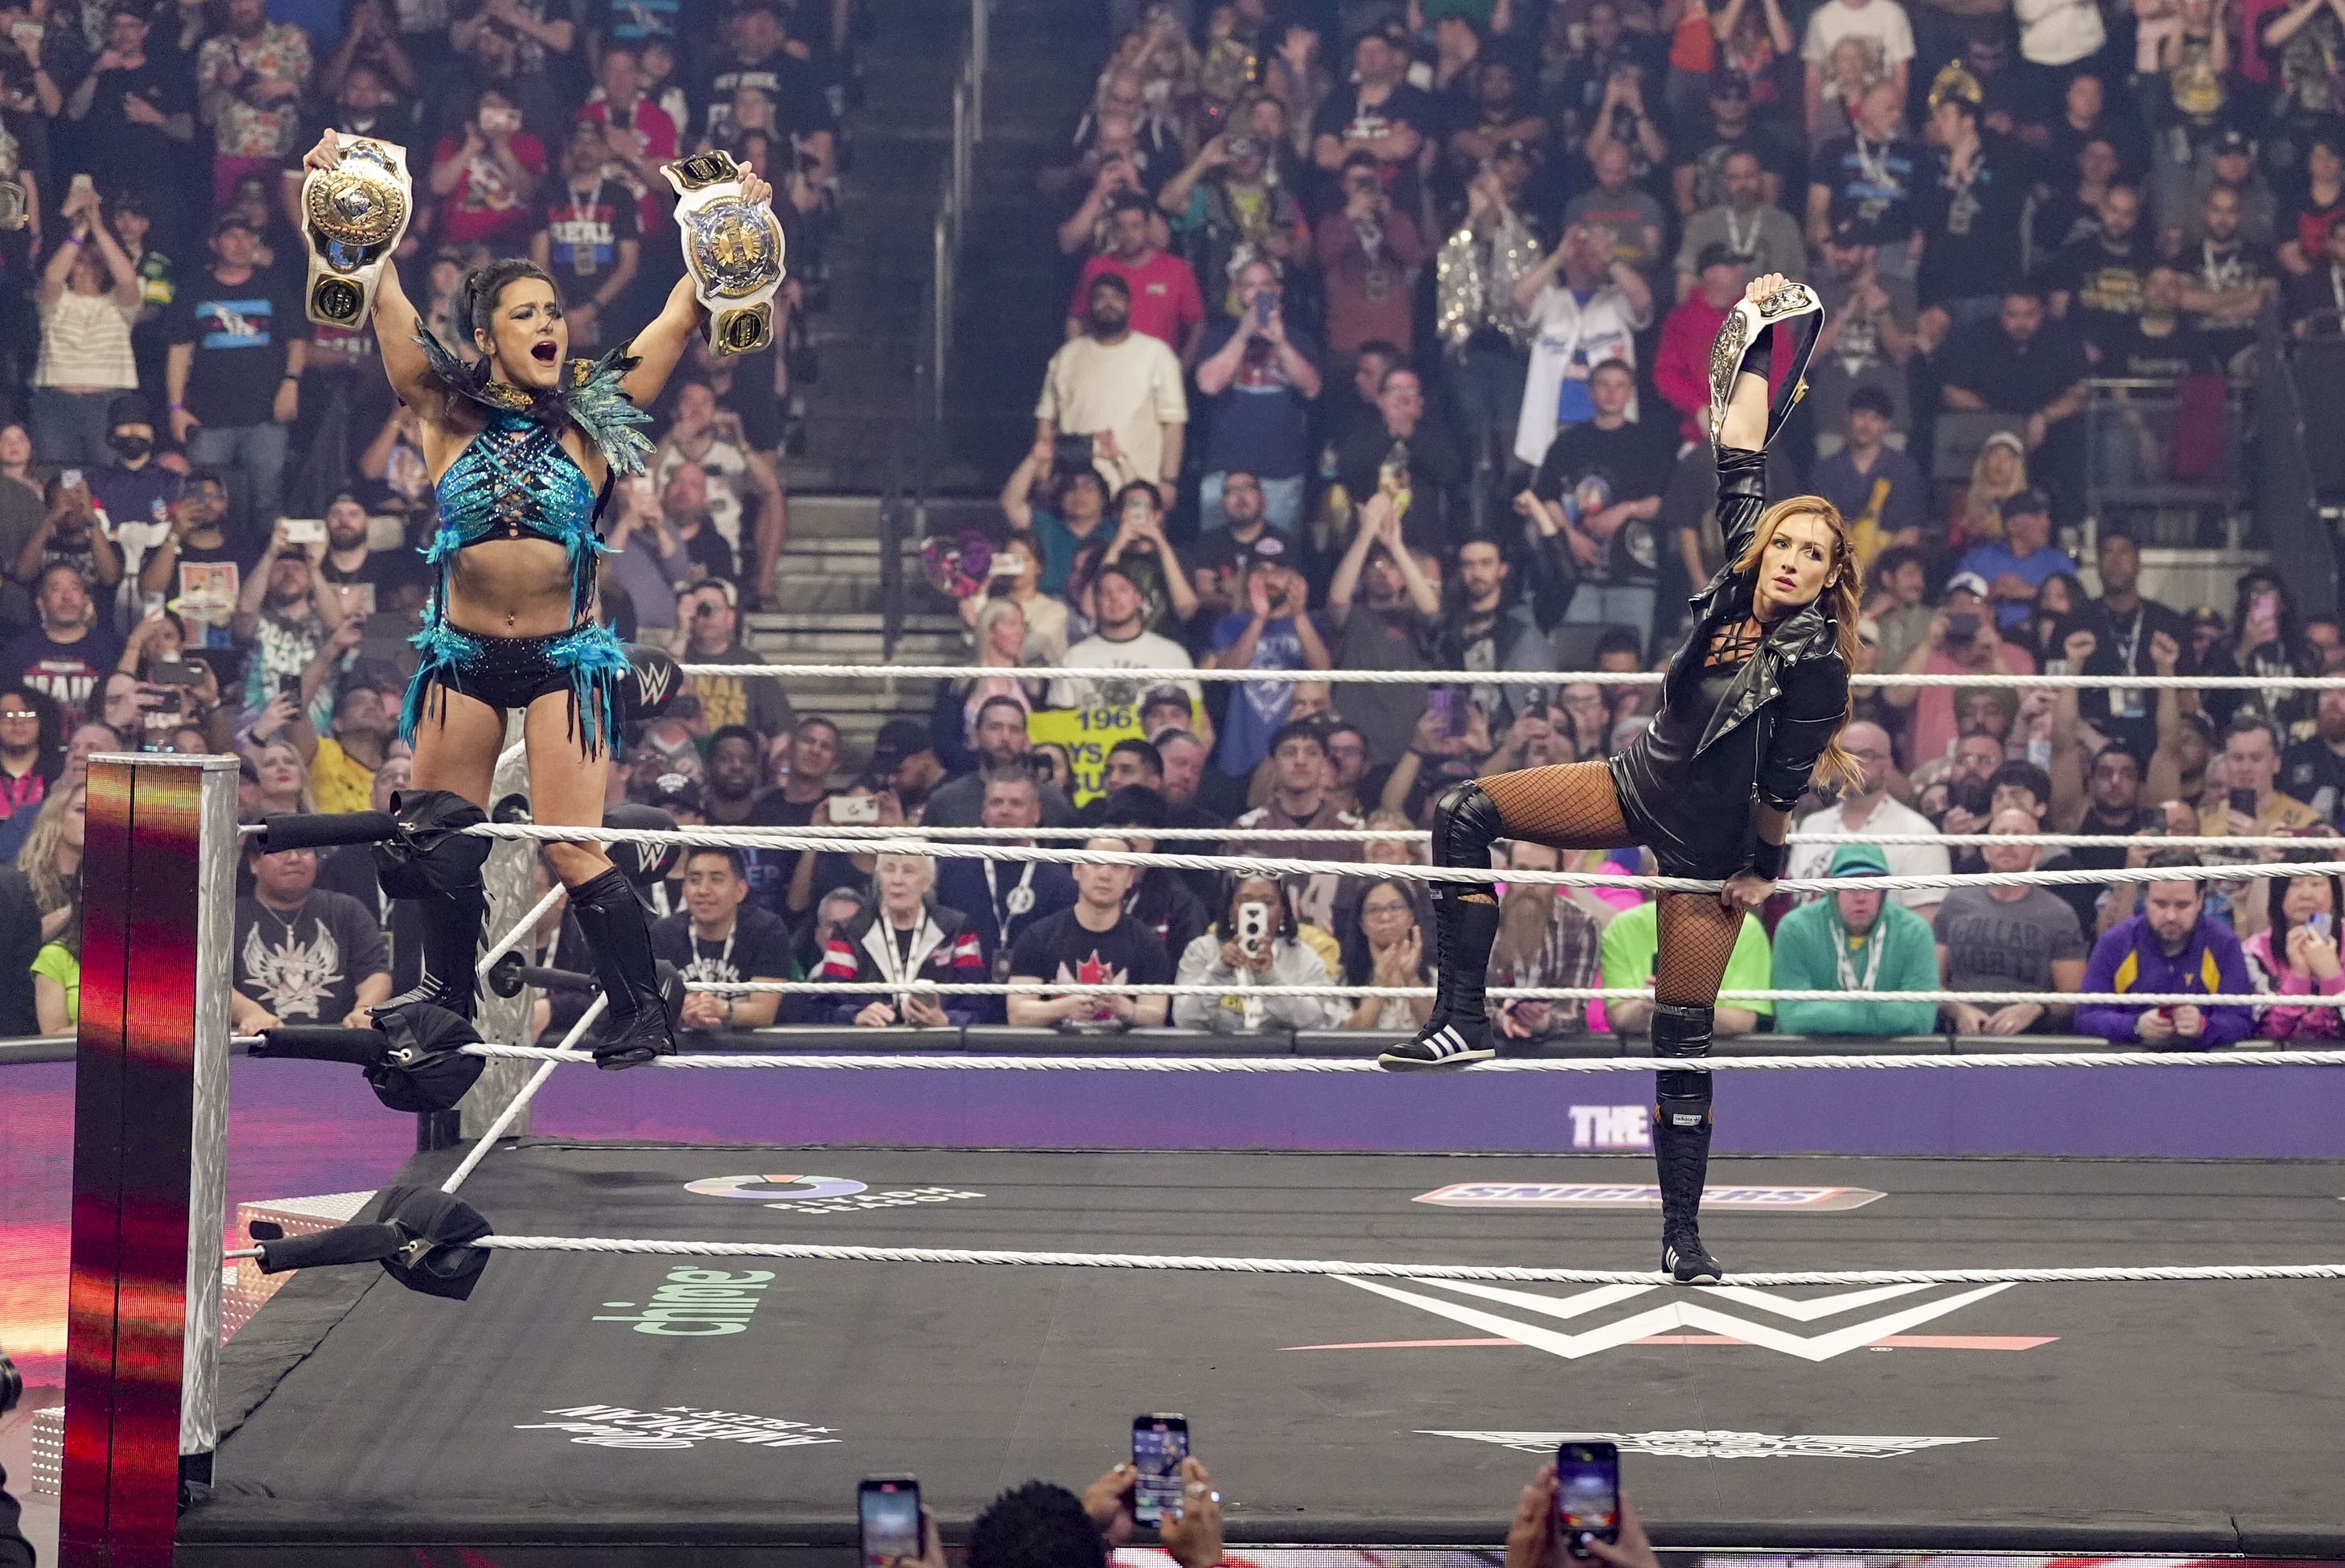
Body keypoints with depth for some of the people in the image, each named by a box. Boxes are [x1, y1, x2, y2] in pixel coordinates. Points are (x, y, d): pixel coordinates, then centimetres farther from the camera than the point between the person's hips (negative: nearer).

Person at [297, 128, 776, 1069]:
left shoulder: (590, 422, 2)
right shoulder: (449, 417, 2)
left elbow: (679, 321, 0)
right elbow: (384, 304, -5)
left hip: (565, 656, -2)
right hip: (462, 656, 2)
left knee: (573, 849, -9)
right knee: (439, 838, 10)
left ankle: (643, 1015, -1)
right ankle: (446, 992, 30)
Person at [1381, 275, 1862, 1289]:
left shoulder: (1816, 666, -23)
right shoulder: (1740, 581, -6)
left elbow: (1782, 792, -16)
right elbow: (1739, 461, -2)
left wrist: (1763, 871, -6)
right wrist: (1762, 341, -1)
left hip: (1706, 849, -6)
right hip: (1638, 787, 6)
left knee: (1684, 1038, -2)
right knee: (1465, 814, -8)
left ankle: (1681, 1231, 8)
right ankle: (1461, 1021, -12)